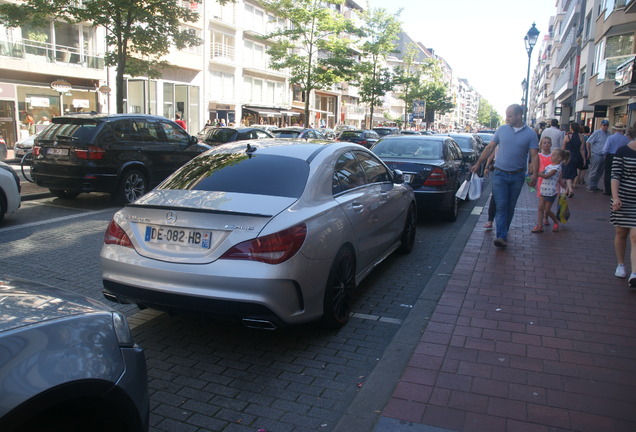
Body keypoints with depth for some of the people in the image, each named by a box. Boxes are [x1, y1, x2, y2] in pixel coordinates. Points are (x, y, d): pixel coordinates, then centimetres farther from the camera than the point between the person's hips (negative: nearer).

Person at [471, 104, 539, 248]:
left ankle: (503, 232, 25)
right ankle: (502, 236, -14)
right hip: (500, 174, 0)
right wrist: (478, 164, 6)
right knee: (501, 205, -9)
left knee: (510, 207, 10)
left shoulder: (530, 134, 0)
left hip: (517, 176, 1)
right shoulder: (502, 130, 3)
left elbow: (534, 155, -4)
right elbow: (490, 147, 9)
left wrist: (534, 174, -16)